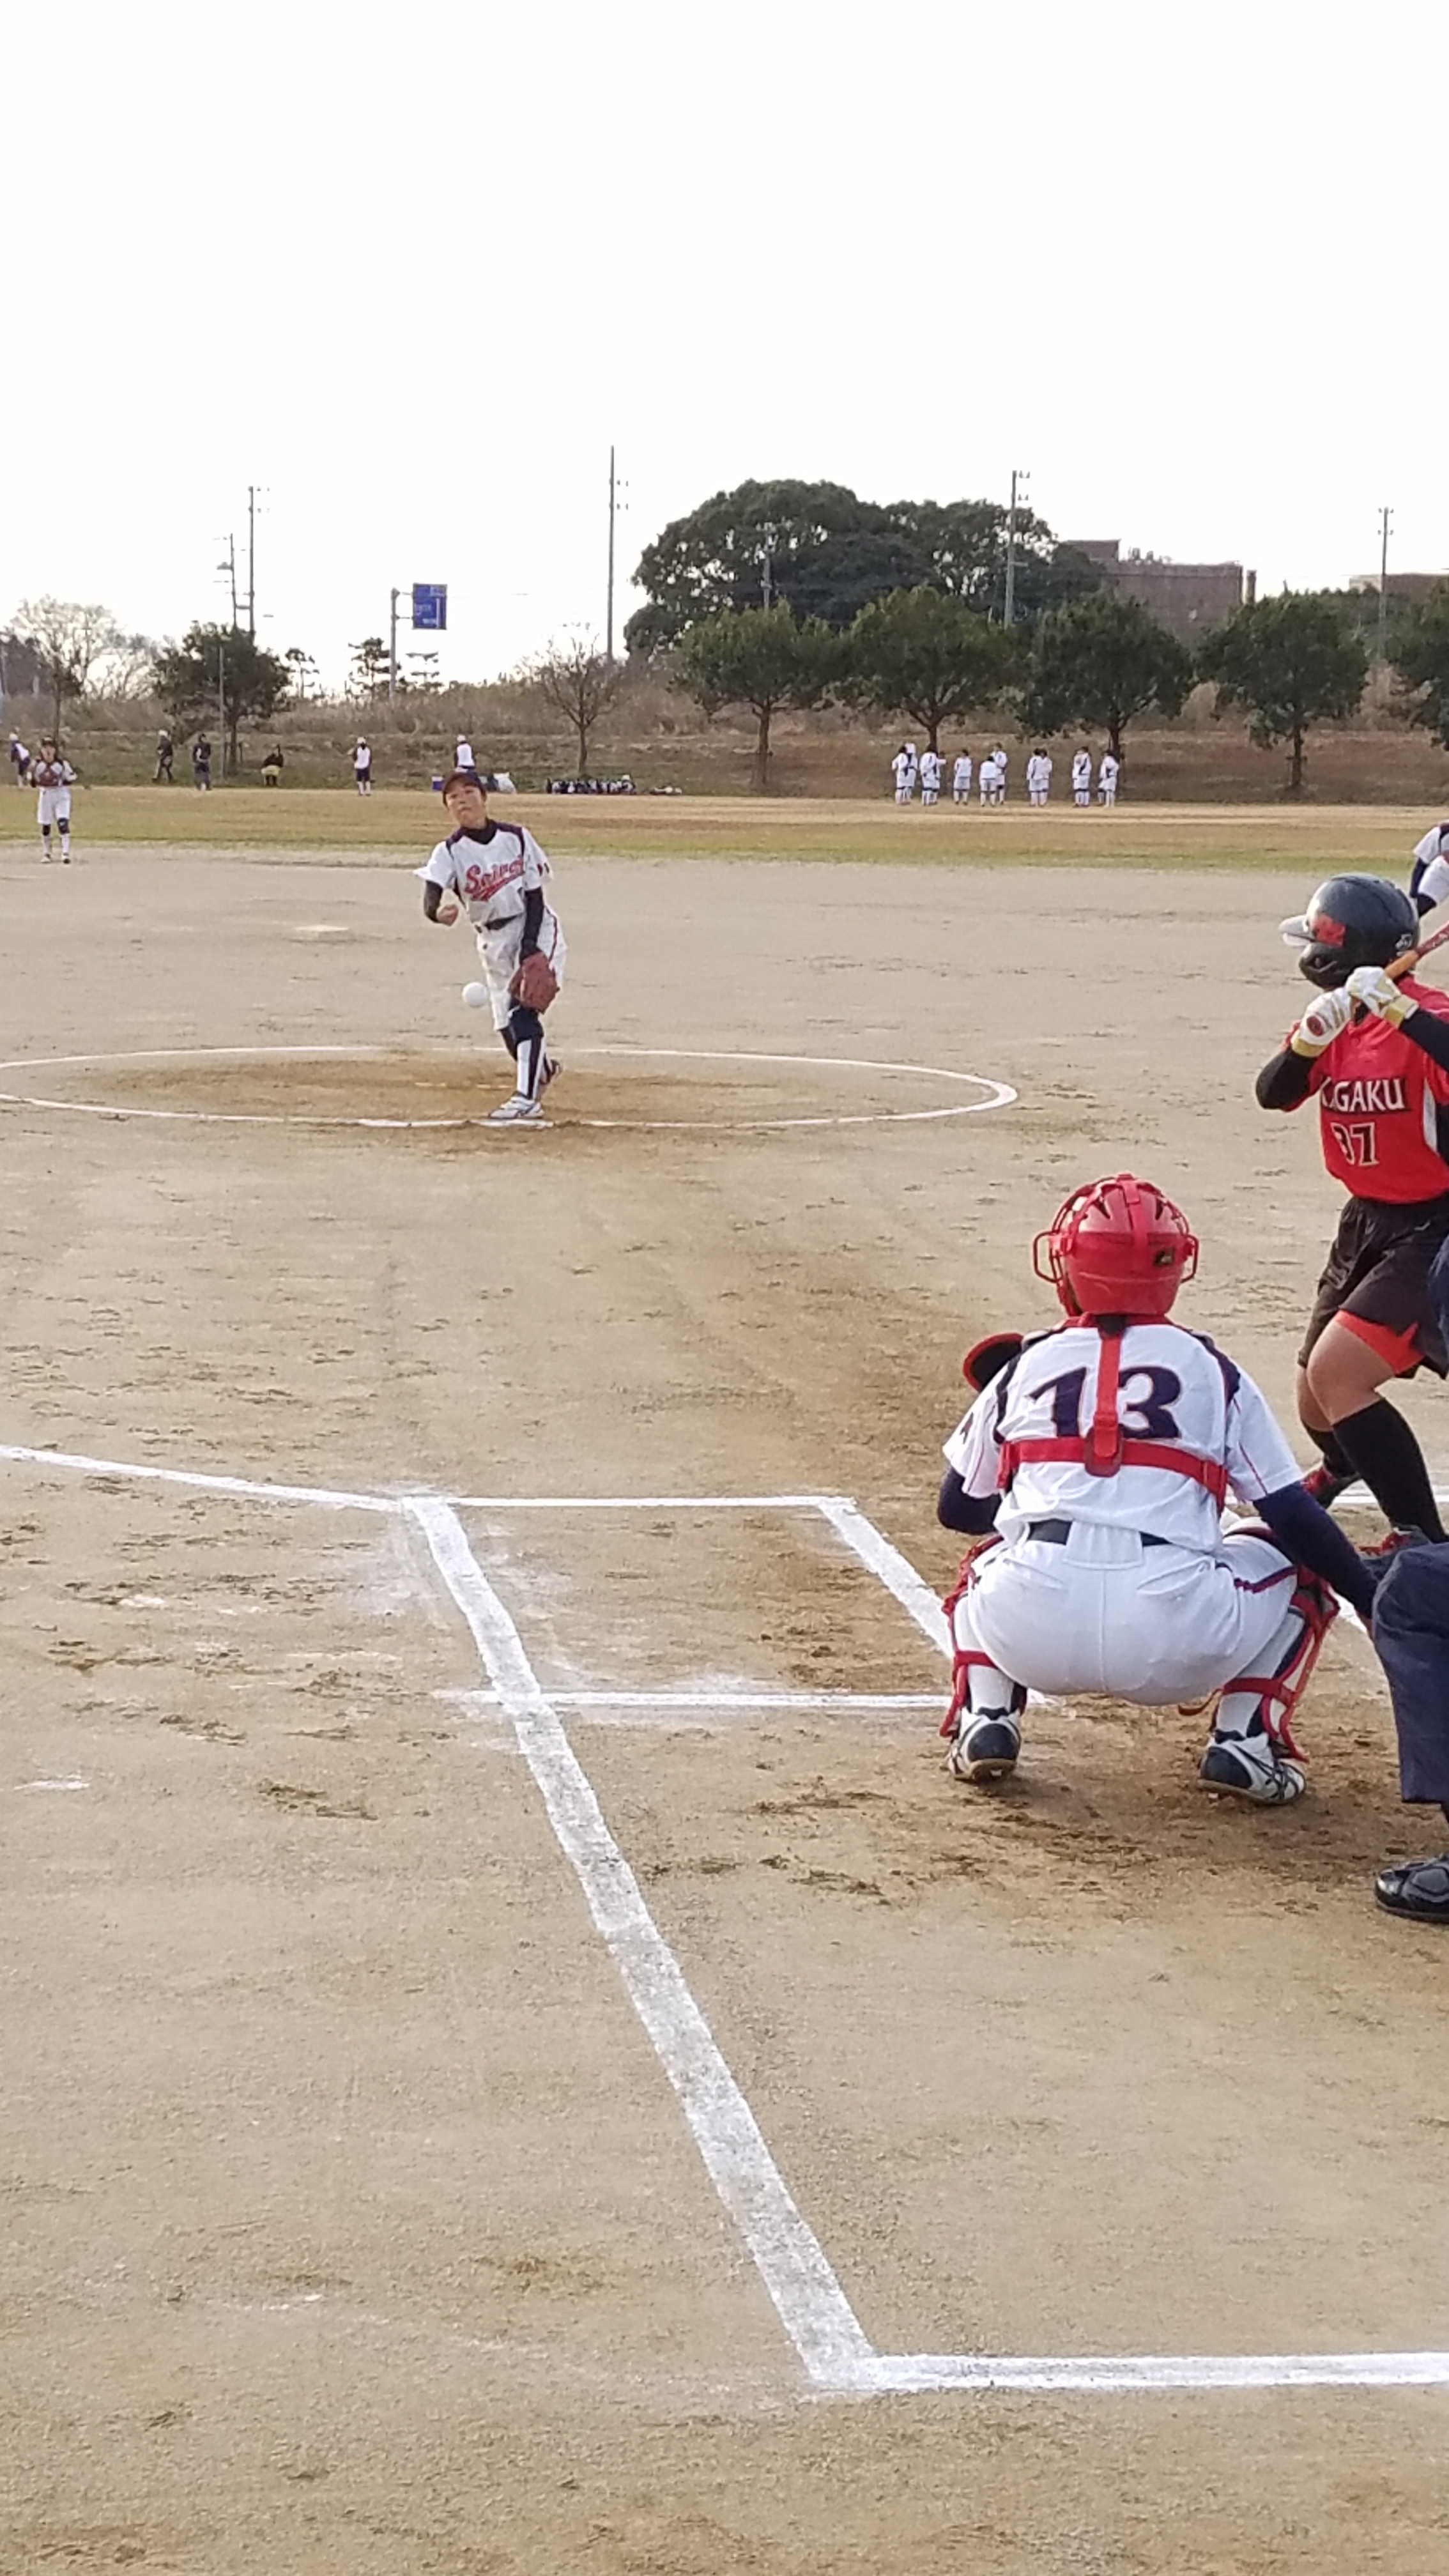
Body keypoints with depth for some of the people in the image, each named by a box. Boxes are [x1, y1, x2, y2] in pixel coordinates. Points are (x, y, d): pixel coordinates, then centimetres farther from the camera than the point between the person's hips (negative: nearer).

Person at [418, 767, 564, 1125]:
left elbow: (534, 895, -7)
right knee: (507, 1026, 5)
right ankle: (542, 1068, 38)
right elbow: (430, 901, -29)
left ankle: (527, 1100, -24)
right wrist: (439, 911, -54)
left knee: (523, 1010, -20)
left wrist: (530, 947, -18)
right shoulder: (449, 851, -11)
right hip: (494, 941, 3)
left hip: (536, 929, -3)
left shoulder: (516, 838, -10)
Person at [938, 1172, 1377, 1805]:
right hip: (1174, 1646, -2)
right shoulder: (1212, 1371, 13)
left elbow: (958, 1509, 27)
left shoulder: (1024, 1368, 17)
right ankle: (1244, 1738, 9)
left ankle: (986, 1721, 14)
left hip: (1031, 1634, 2)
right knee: (1295, 1561, 26)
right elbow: (1295, 1517, 8)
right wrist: (1380, 1605, 17)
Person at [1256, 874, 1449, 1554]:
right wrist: (1312, 1038, -29)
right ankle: (1340, 1469, 55)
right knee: (1317, 1399, 18)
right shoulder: (1334, 1020, 3)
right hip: (1368, 1222, 8)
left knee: (1336, 1371, -24)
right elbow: (1273, 1092, -11)